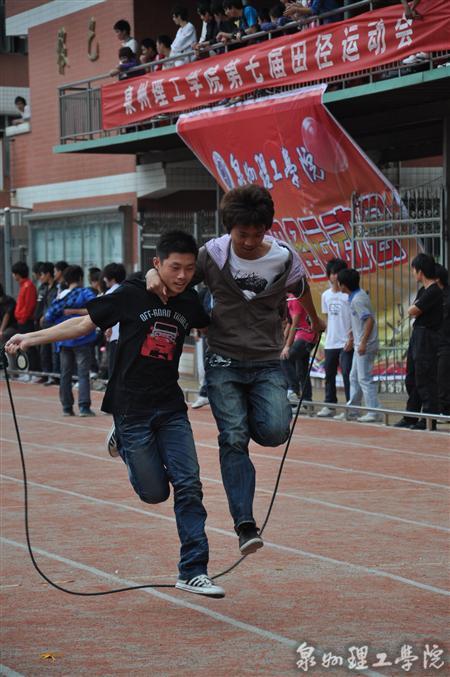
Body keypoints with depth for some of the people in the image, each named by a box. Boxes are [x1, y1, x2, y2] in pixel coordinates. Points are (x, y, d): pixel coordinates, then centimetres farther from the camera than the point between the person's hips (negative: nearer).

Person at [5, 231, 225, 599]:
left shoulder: (190, 303, 3)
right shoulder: (133, 295, -9)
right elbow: (85, 323, -2)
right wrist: (31, 337, -7)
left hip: (171, 408, 3)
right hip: (131, 408, -3)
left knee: (188, 486, -9)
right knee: (155, 492, 1)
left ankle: (193, 571, -4)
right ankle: (124, 444, 31)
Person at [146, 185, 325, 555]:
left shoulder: (285, 258, -5)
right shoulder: (213, 254, -8)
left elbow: (302, 290, 17)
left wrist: (316, 322, 35)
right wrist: (154, 273, -18)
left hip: (267, 362, 1)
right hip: (224, 361, -1)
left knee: (274, 432, -19)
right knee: (234, 438, -13)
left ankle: (262, 411, 18)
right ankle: (245, 524, -13)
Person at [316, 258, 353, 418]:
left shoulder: (348, 294, -7)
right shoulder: (326, 295, 12)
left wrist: (351, 338, -16)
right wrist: (327, 337, 13)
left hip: (346, 343, -6)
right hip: (330, 343, 6)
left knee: (348, 374, -8)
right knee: (329, 375, 10)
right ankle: (329, 405, 18)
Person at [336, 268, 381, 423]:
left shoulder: (357, 300, -18)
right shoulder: (358, 295, 12)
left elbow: (369, 320, -25)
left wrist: (363, 342, -26)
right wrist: (353, 334, 28)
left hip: (365, 346, -10)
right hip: (360, 344, 10)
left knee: (364, 378, -7)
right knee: (354, 378, 15)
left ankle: (373, 412, -5)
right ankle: (352, 411, 21)